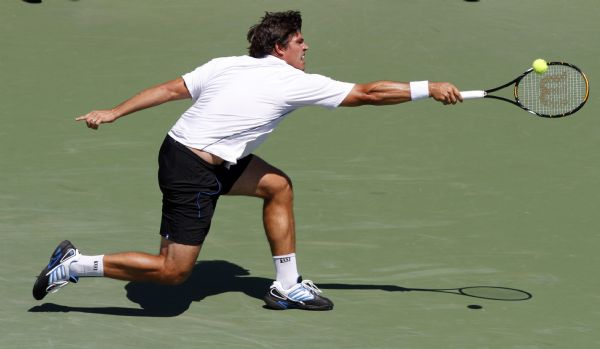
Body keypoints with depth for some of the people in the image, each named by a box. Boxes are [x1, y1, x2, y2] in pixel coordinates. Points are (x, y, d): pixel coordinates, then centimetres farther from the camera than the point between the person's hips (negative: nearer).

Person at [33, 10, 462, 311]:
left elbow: (172, 88, 3)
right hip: (191, 174, -10)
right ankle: (75, 265, 1)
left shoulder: (226, 65, 6)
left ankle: (287, 287, 20)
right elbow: (369, 93, -9)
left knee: (278, 186, 14)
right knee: (172, 271, -3)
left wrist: (114, 112, 6)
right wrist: (429, 89, -2)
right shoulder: (294, 83, -11)